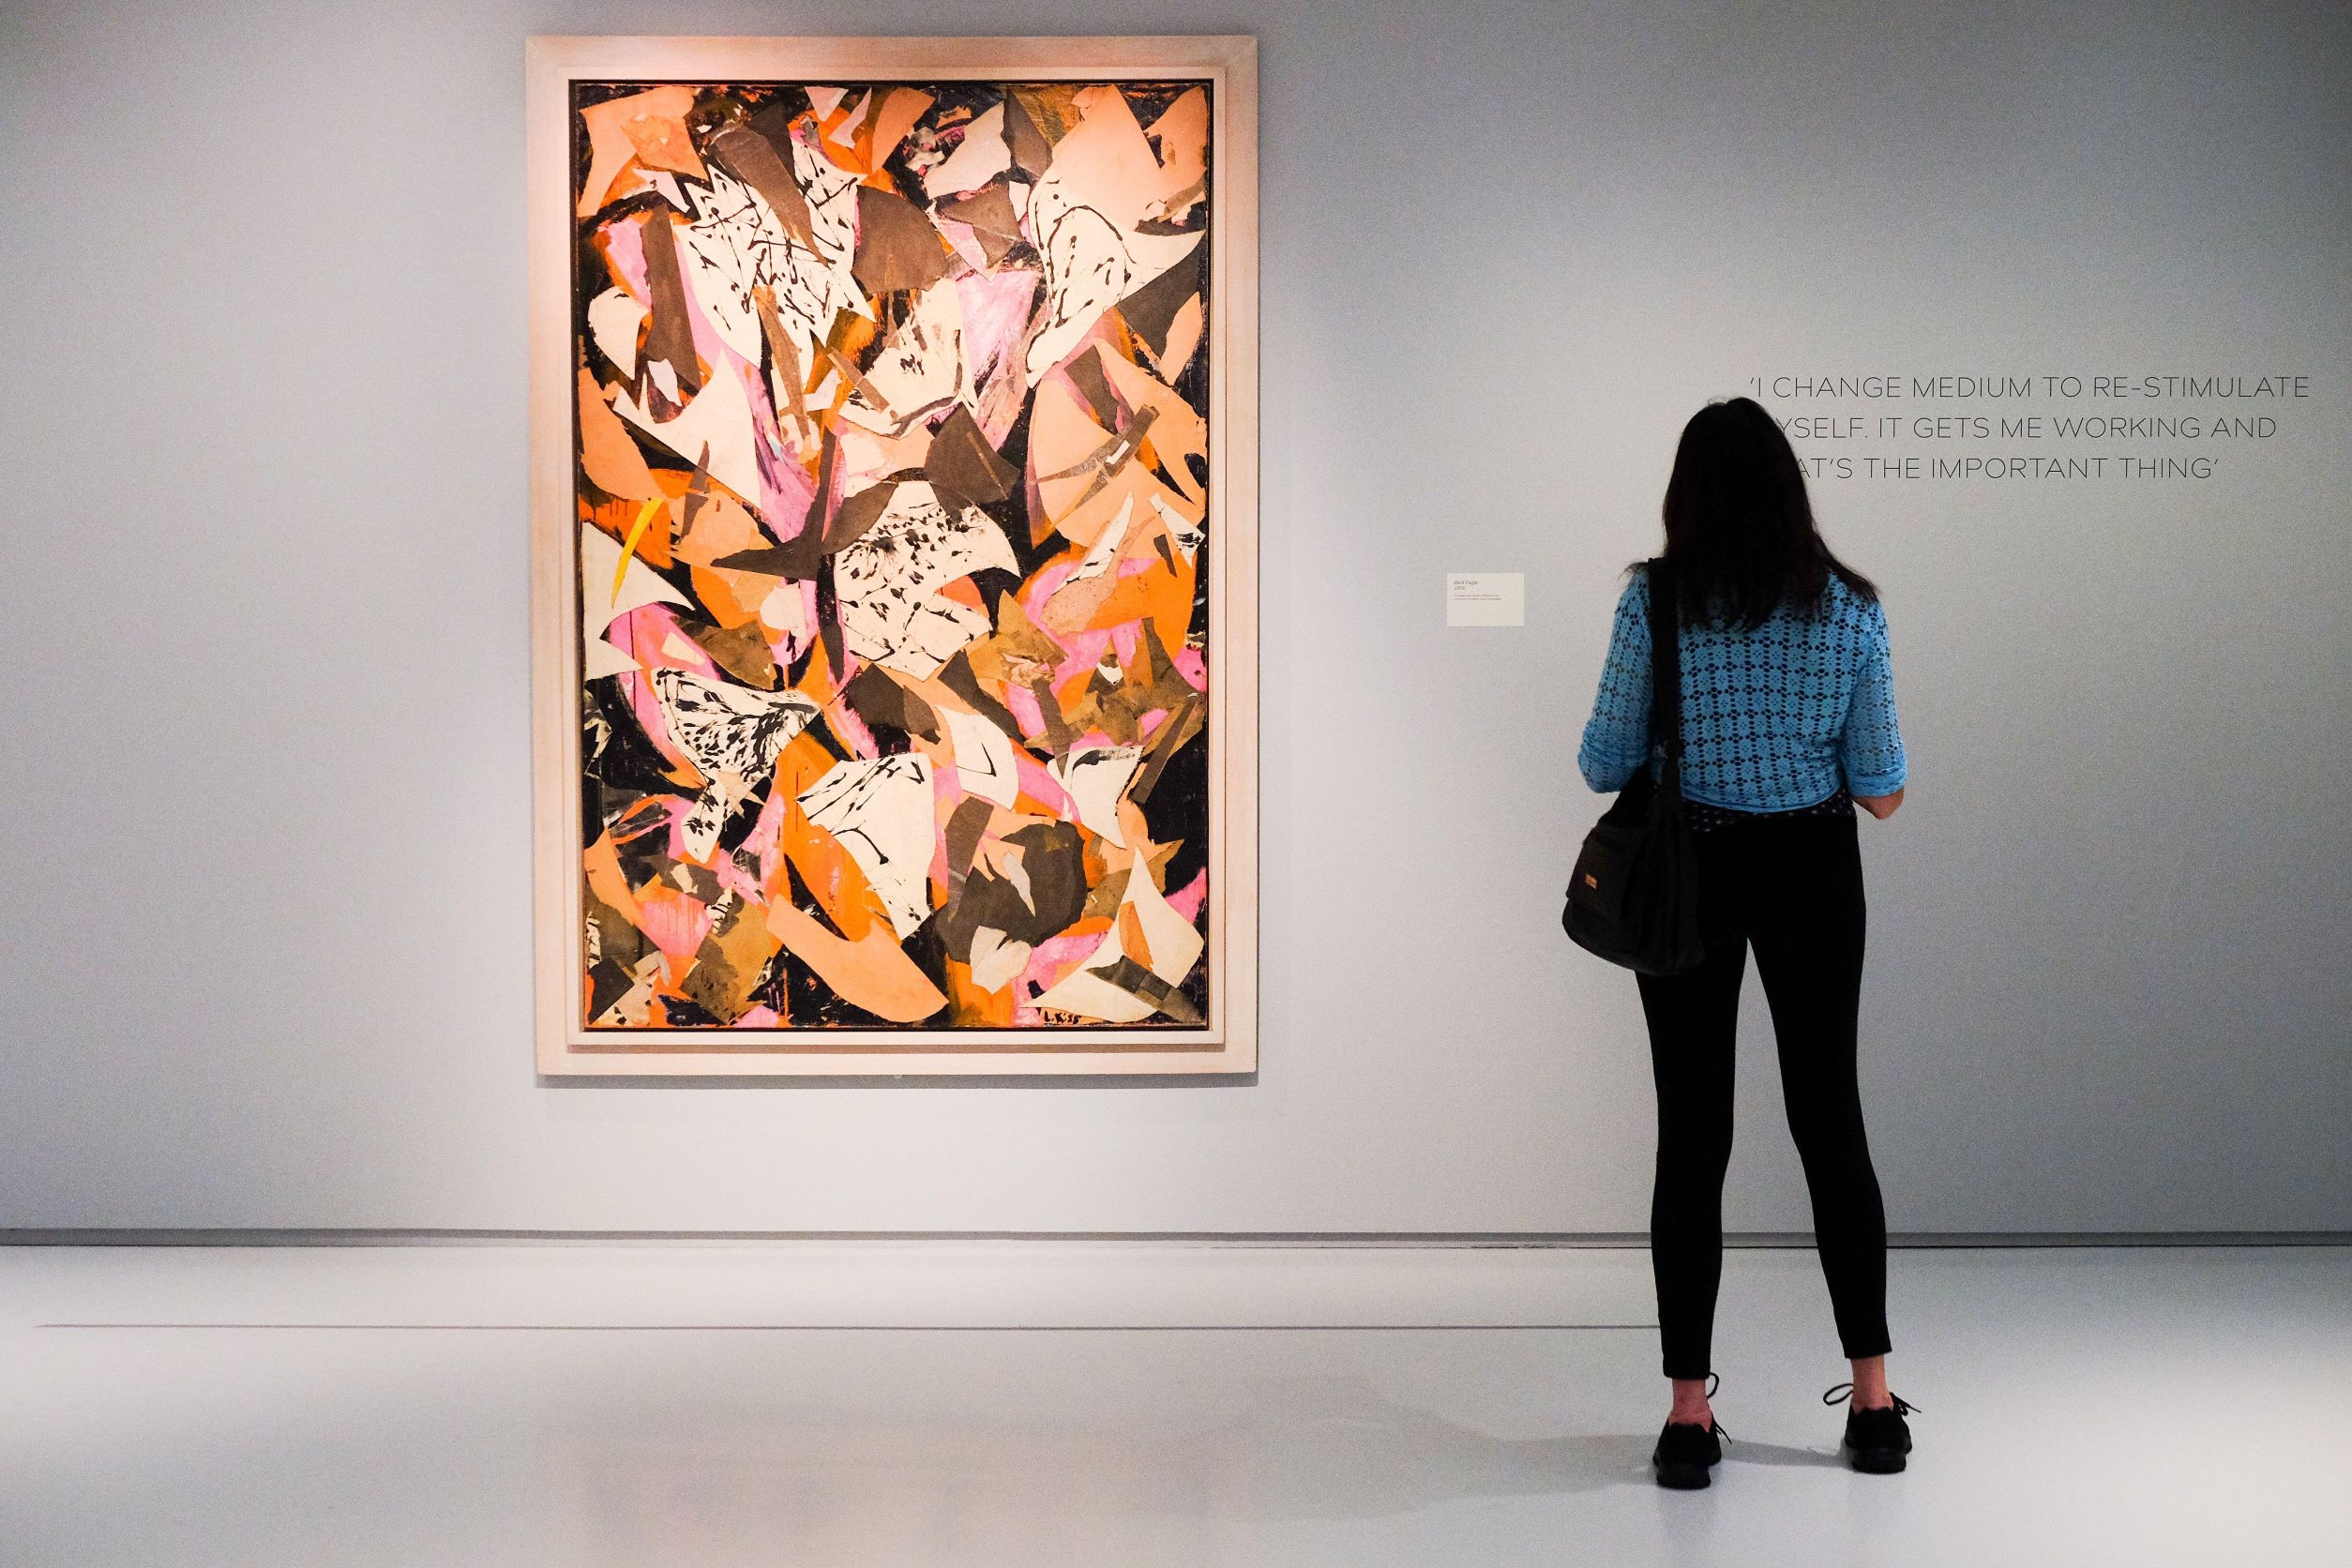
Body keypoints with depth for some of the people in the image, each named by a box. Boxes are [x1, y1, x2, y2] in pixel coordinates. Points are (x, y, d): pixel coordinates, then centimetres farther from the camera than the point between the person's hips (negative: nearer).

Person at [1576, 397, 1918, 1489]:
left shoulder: (1655, 602, -12)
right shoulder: (1849, 608, -6)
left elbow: (1606, 764, -7)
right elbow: (1880, 788, -3)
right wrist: (1878, 791, 21)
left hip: (1689, 871, -1)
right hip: (1812, 871, 1)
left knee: (1693, 1134, 4)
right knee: (1828, 1118, 12)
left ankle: (1690, 1413, 4)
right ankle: (1873, 1398, 15)